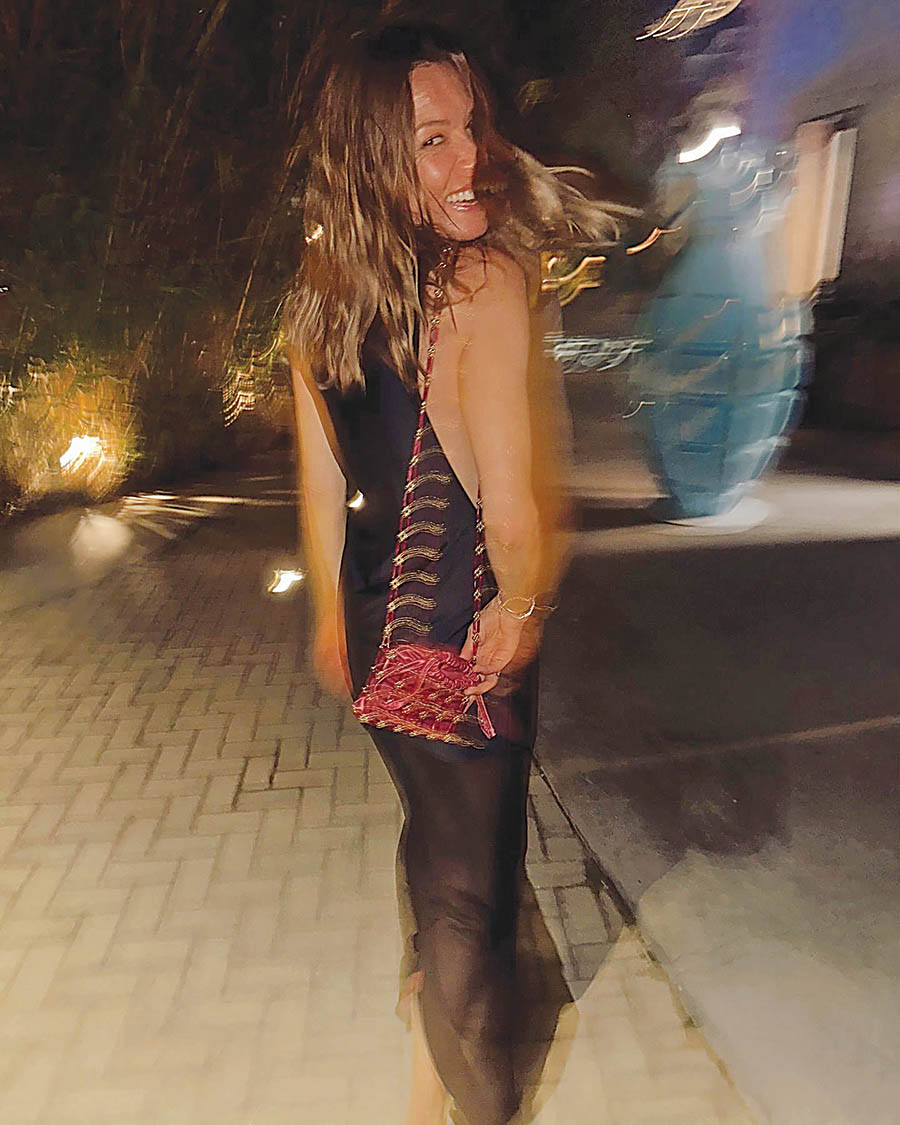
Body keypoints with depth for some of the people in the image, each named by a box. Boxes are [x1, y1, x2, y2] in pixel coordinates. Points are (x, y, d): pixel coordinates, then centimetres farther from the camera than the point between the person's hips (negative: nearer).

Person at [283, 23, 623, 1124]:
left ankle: (430, 982, 60)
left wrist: (333, 618, 15)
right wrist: (524, 605, -6)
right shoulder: (491, 279, -22)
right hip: (468, 628, -7)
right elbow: (512, 507, -27)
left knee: (433, 826, 32)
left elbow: (321, 480, 4)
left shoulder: (317, 296, -1)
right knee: (468, 879, 15)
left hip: (373, 617, 7)